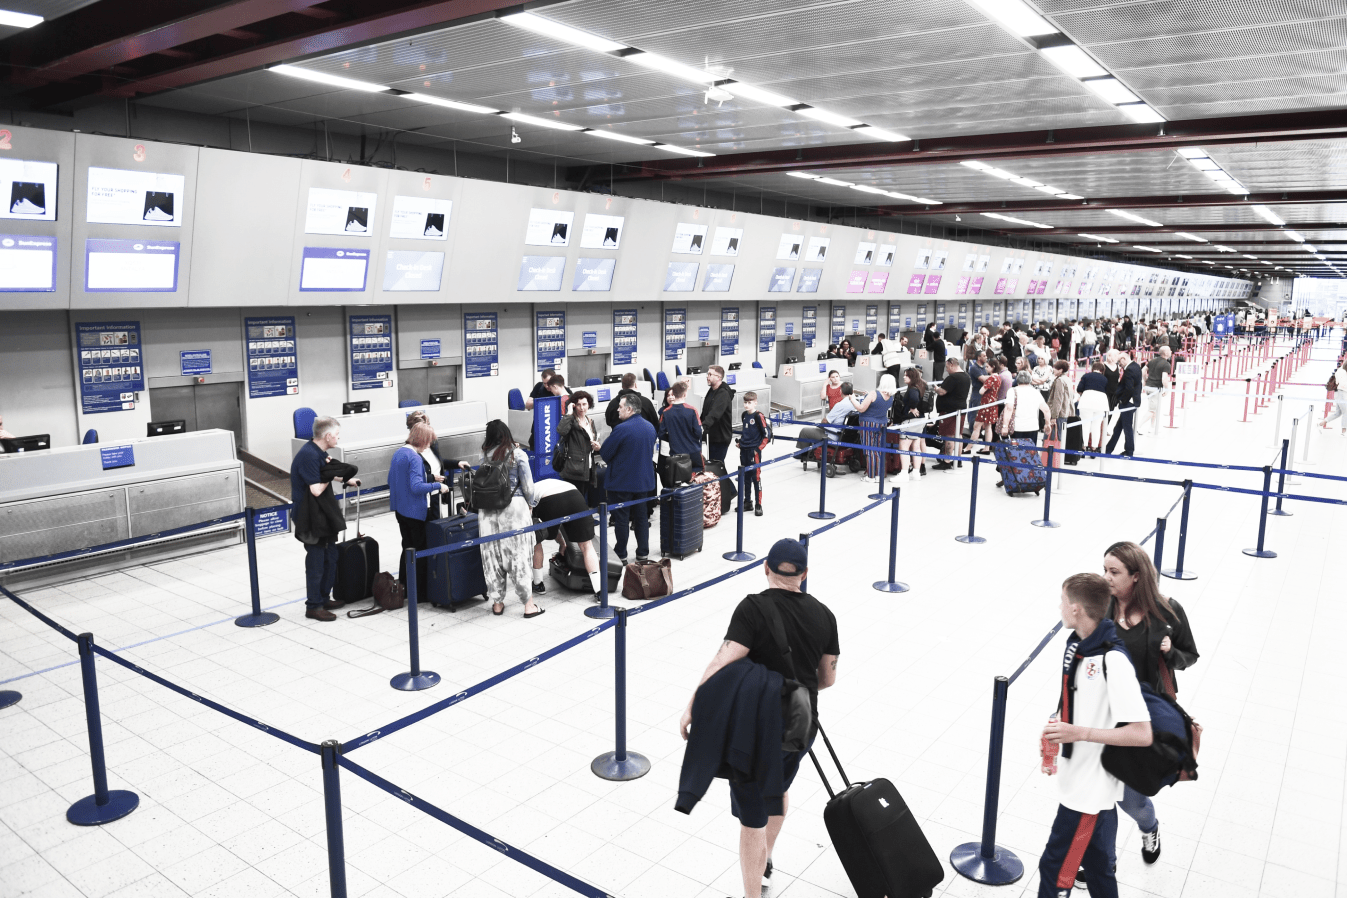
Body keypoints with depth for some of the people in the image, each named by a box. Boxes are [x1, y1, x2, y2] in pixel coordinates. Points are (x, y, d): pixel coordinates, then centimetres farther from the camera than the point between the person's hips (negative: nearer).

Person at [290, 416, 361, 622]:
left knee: (330, 557, 18)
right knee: (316, 561, -1)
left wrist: (346, 480, 20)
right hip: (312, 518, -10)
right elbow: (316, 489, -26)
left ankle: (324, 598, 30)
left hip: (324, 516, 10)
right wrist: (331, 474, -13)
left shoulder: (318, 452, 8)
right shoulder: (309, 456, -23)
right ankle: (313, 606, 10)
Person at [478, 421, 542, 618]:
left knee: (492, 555, 9)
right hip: (514, 506, -3)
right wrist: (531, 504, 13)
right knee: (518, 554, 1)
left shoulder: (485, 456, 4)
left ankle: (497, 603, 18)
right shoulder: (518, 454, -3)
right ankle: (528, 604, 5)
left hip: (488, 510, 3)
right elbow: (527, 484, -2)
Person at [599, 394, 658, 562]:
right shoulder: (650, 427, 4)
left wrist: (599, 448, 8)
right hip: (644, 480, 7)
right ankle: (643, 553, 20)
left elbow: (605, 453, -13)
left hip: (622, 482, -7)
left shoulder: (622, 429, -20)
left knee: (621, 519, 3)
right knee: (642, 517, 14)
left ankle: (620, 555, 10)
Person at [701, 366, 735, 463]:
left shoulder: (723, 393, -20)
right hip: (712, 435, 9)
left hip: (721, 436, -9)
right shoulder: (711, 391, 11)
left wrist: (703, 426, -45)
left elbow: (715, 413, -34)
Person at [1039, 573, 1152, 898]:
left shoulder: (1113, 661, -25)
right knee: (1096, 865, 23)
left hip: (1089, 789, -9)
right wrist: (1055, 740, 10)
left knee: (1054, 868, 1)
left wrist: (1080, 733, -28)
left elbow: (1142, 734, -27)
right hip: (1076, 778, 9)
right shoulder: (1075, 644, 2)